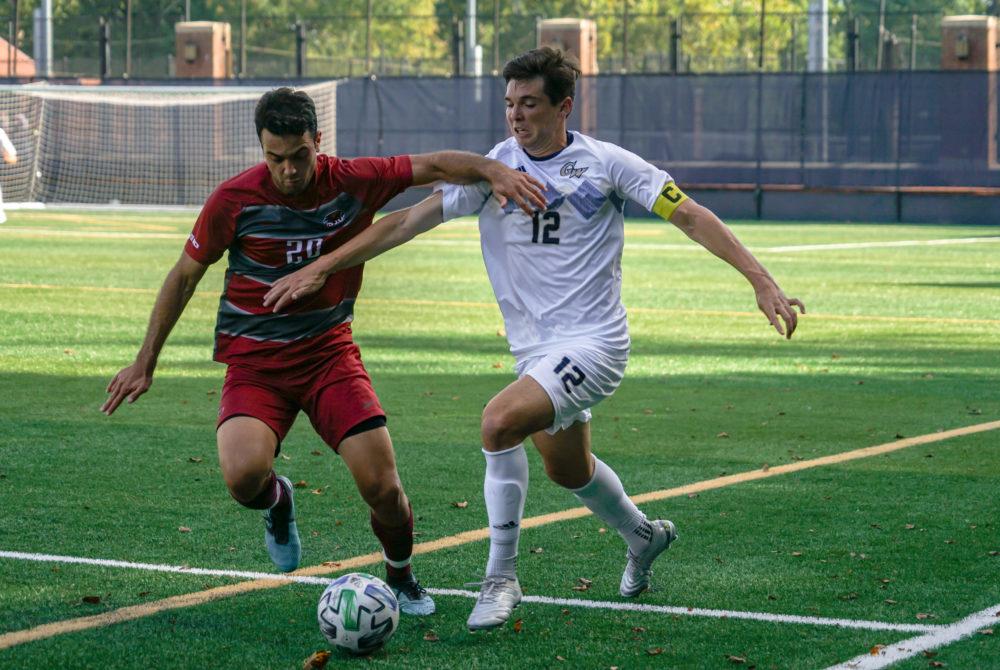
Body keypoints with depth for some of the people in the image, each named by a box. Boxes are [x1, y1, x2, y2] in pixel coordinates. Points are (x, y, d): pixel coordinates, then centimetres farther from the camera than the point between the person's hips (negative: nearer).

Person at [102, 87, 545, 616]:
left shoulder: (353, 182, -7)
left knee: (382, 487, -10)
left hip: (329, 352, 2)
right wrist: (145, 362, 4)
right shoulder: (235, 199, -10)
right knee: (244, 476, -29)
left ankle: (401, 578, 23)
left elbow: (434, 165, -2)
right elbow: (185, 276, 1)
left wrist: (493, 169, -22)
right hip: (253, 359, -1)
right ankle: (277, 502, 11)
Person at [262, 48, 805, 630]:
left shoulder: (604, 163, -7)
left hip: (593, 342, -6)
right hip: (535, 349, 6)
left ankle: (502, 577, -13)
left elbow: (691, 216, -5)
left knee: (500, 421, -26)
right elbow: (410, 220, -2)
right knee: (568, 470, 20)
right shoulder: (494, 167, 0)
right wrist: (321, 267, -7)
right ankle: (644, 537, 51)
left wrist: (762, 281, -13)